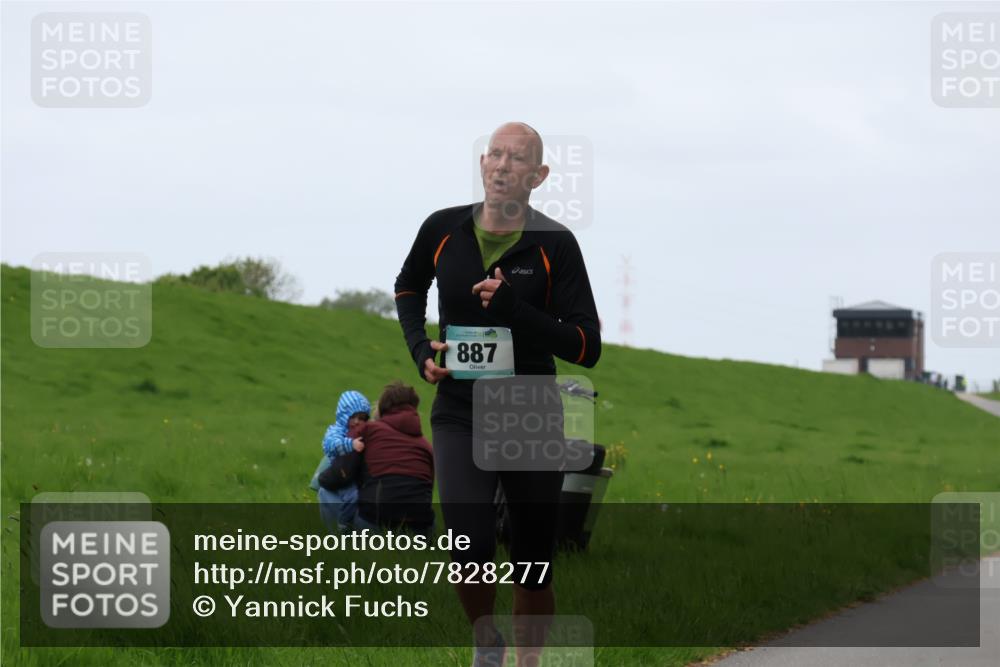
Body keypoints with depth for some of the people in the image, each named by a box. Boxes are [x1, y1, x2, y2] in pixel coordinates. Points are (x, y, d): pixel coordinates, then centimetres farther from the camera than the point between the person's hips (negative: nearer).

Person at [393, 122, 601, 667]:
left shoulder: (556, 245, -8)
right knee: (471, 545, -20)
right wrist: (420, 348, 5)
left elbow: (587, 347, -12)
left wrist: (516, 311, -24)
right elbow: (409, 286, 22)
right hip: (459, 414, 0)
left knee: (534, 565, 7)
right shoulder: (443, 230, -1)